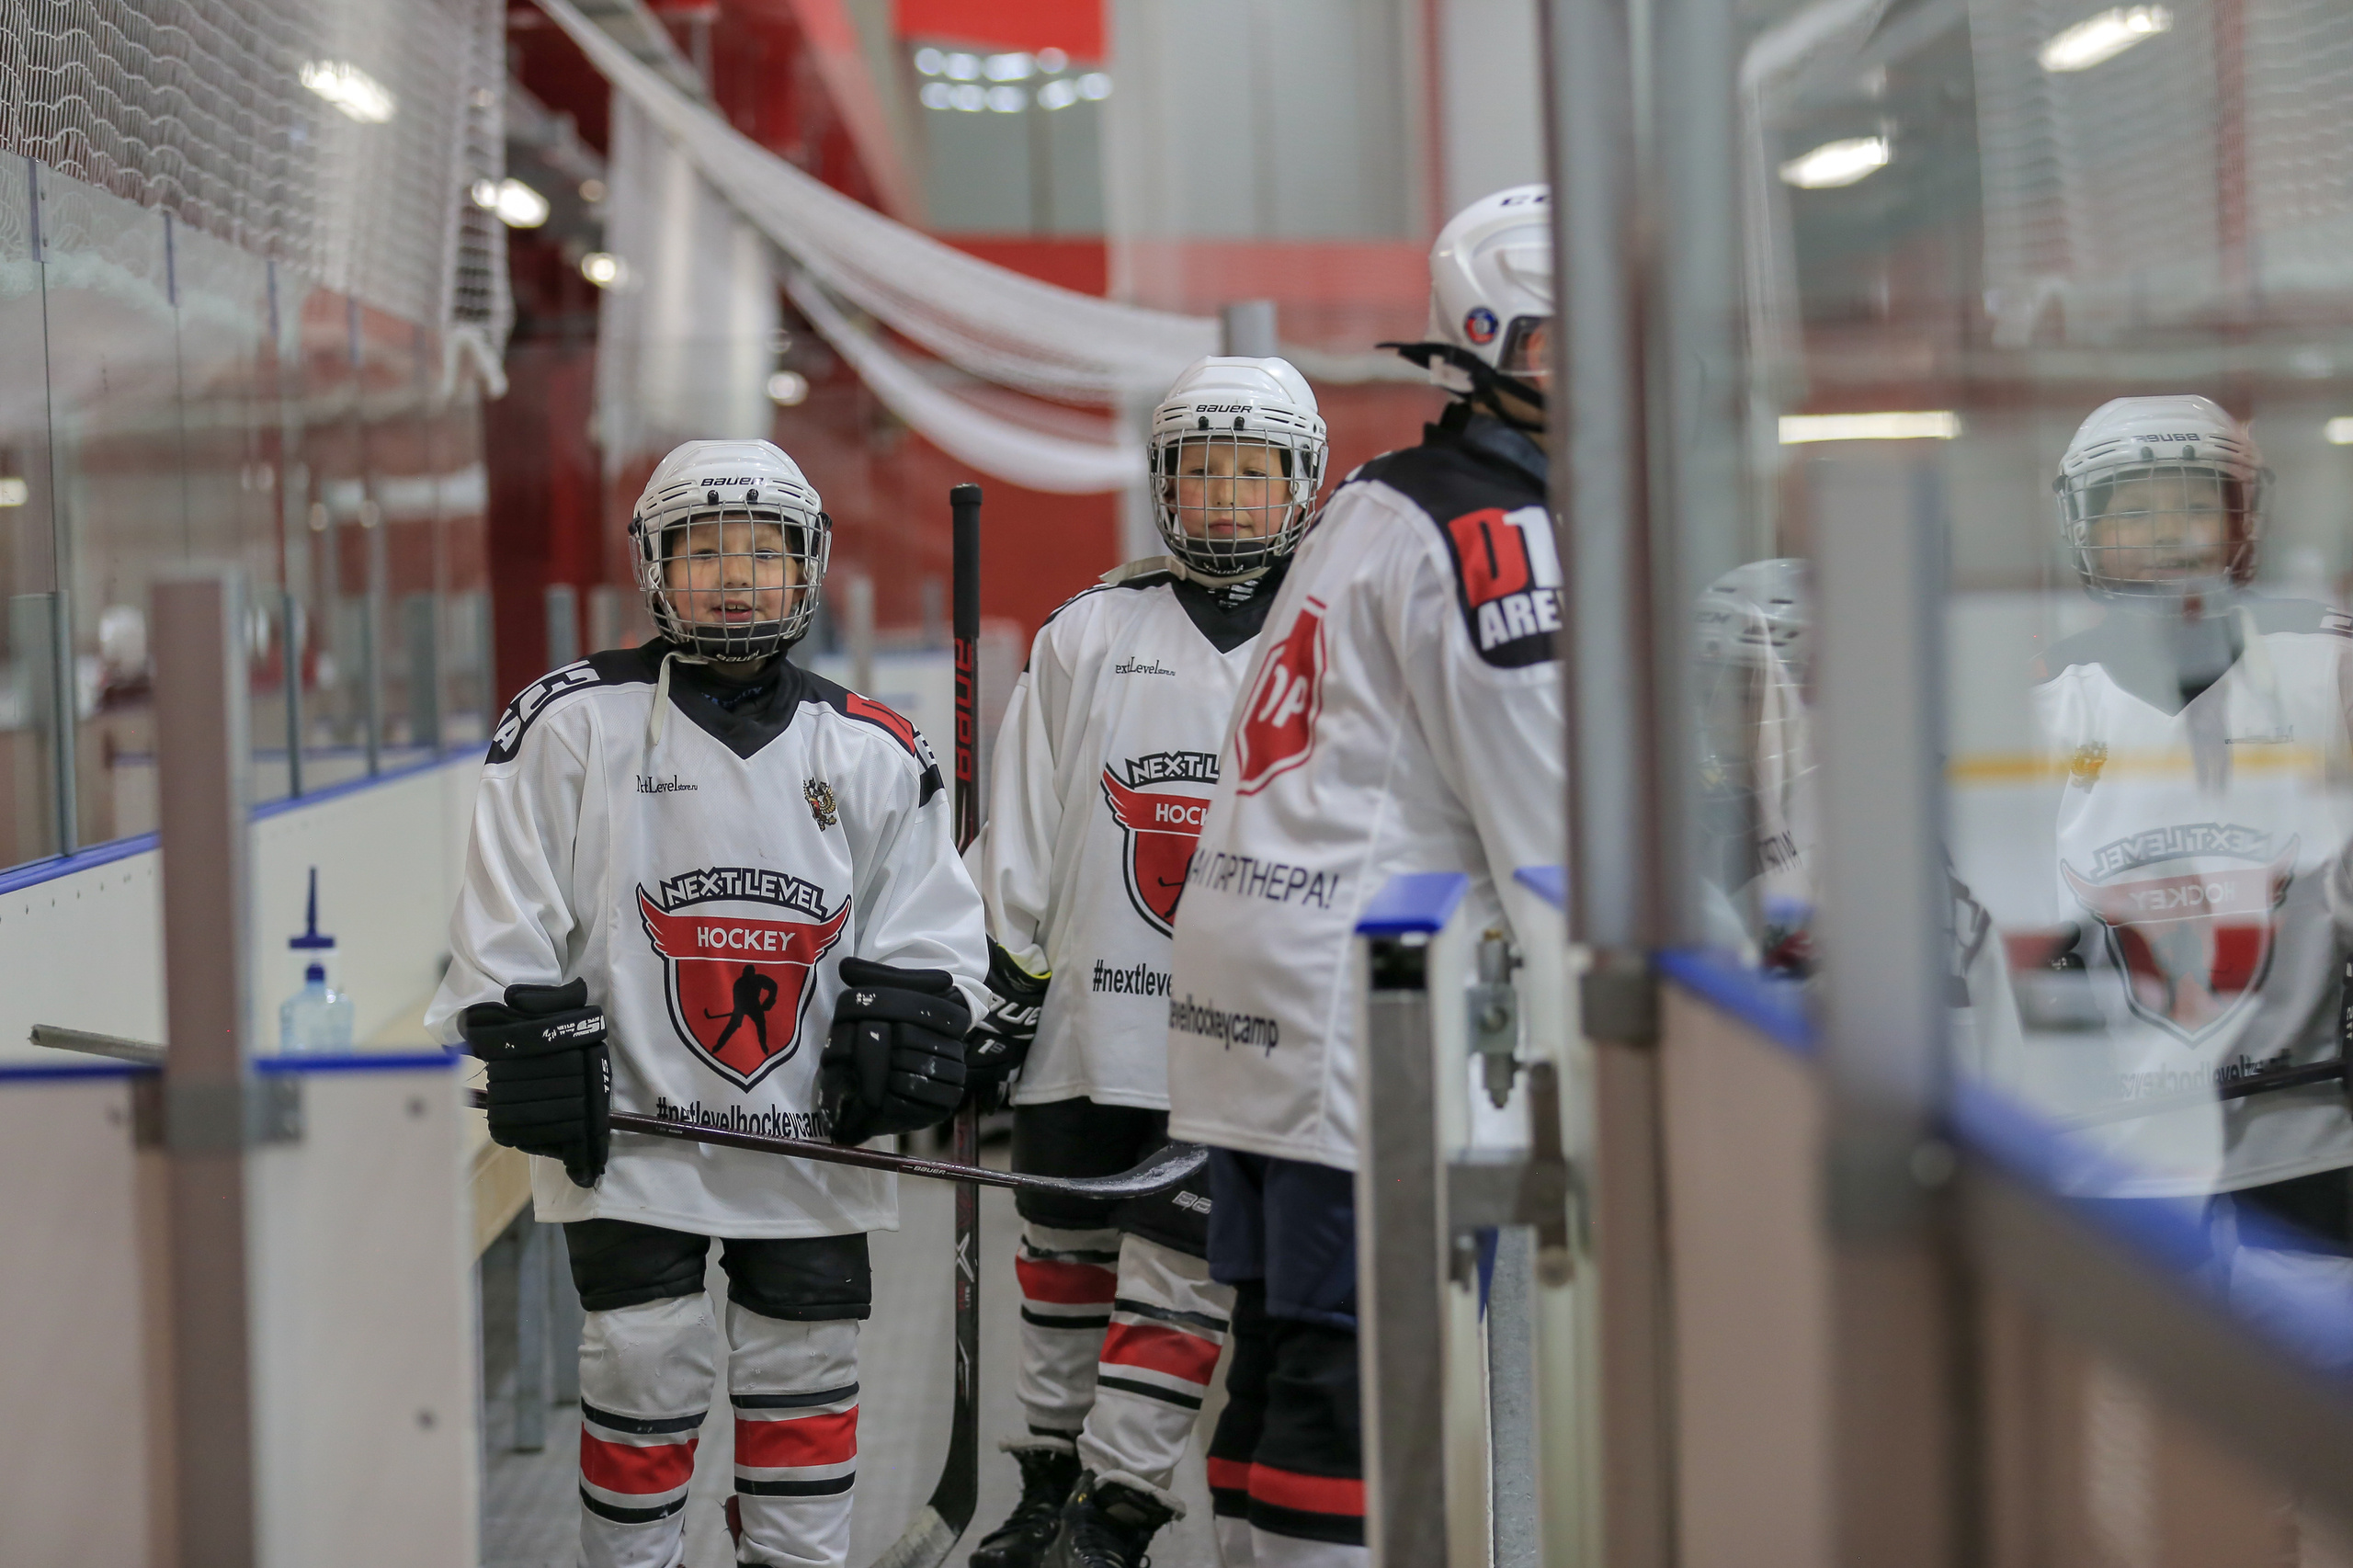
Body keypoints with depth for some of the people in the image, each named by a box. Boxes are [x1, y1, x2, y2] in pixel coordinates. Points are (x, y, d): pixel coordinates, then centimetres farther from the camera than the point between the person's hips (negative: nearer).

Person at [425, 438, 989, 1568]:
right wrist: (534, 1057, -9)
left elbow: (926, 924, 9)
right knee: (643, 1378, 2)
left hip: (808, 1138, 3)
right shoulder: (574, 724, -4)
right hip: (630, 1134, -2)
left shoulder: (871, 752, 5)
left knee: (804, 1383, 10)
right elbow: (509, 917, -4)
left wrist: (903, 1032, -6)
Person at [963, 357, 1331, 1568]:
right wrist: (998, 990, 3)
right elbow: (1020, 839, 7)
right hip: (1088, 1020, 2)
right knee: (1066, 1261, 12)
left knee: (1182, 1277, -4)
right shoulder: (1087, 636, 5)